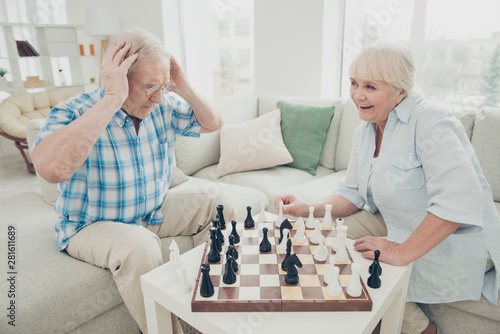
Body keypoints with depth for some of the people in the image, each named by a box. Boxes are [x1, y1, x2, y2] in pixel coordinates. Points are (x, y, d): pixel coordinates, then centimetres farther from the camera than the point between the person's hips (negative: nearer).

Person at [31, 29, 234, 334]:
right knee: (138, 245, -36)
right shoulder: (75, 112, -22)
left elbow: (213, 123, 4)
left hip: (154, 213, 6)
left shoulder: (163, 107, -6)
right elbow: (51, 168, -43)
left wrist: (185, 89, -14)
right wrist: (112, 99, -41)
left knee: (218, 205, -6)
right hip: (91, 226, -5)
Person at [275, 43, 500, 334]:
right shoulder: (366, 130, 3)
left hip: (454, 243, -8)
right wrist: (310, 209, -12)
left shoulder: (428, 121, -24)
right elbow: (353, 192, 4)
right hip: (397, 226, 8)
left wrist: (403, 252, -32)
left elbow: (460, 201, -35)